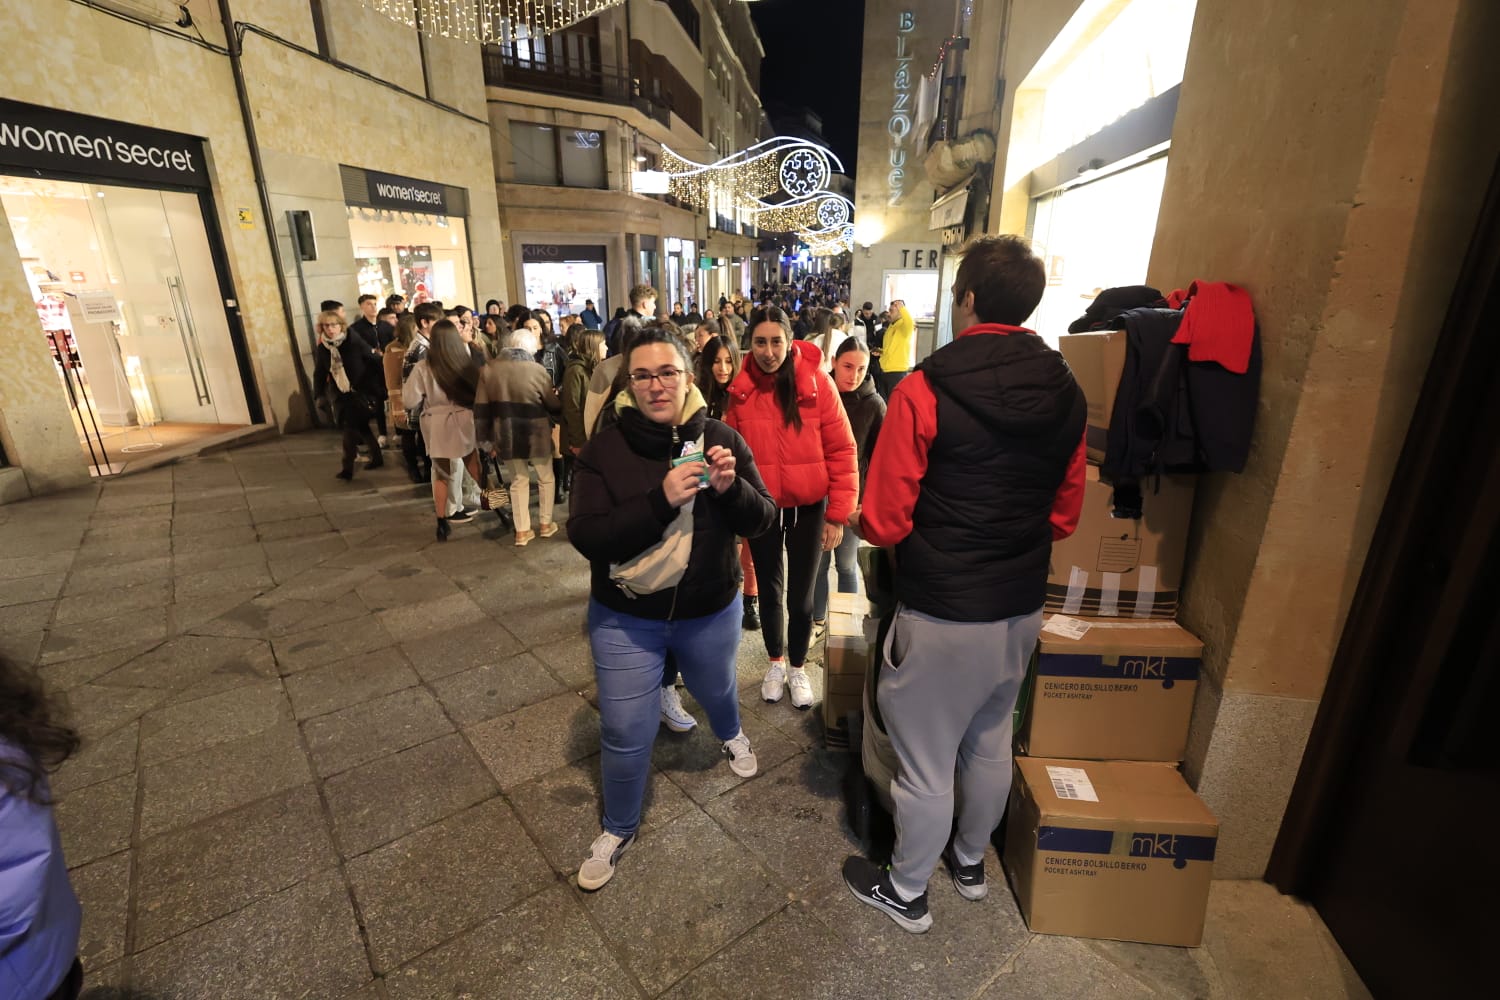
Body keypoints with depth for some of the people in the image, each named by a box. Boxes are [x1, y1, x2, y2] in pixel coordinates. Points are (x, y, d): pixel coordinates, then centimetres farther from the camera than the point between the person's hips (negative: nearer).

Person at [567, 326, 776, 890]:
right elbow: (585, 536, -23)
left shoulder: (720, 439, -11)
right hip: (625, 619, -1)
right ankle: (618, 829, 38)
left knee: (715, 690, 29)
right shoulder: (605, 449, -15)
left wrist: (732, 487, -31)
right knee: (625, 735, 7)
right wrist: (660, 499, -35)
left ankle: (731, 736, 65)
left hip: (710, 612, 2)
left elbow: (762, 520, -10)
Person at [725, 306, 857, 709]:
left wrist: (837, 513, -10)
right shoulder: (740, 389, -7)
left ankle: (798, 667, 36)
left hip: (808, 507, -1)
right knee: (770, 590, 16)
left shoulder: (817, 381, -13)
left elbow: (841, 451, -9)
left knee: (801, 593, 11)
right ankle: (776, 663, 40)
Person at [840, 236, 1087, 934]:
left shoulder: (926, 390, -19)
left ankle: (906, 893, 36)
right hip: (1022, 609, 7)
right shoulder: (1066, 395, -1)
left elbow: (884, 523, -18)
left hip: (941, 614, -6)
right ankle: (970, 860, 49)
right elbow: (1064, 516, 8)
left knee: (925, 761, 13)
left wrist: (856, 521, 3)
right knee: (991, 741, 26)